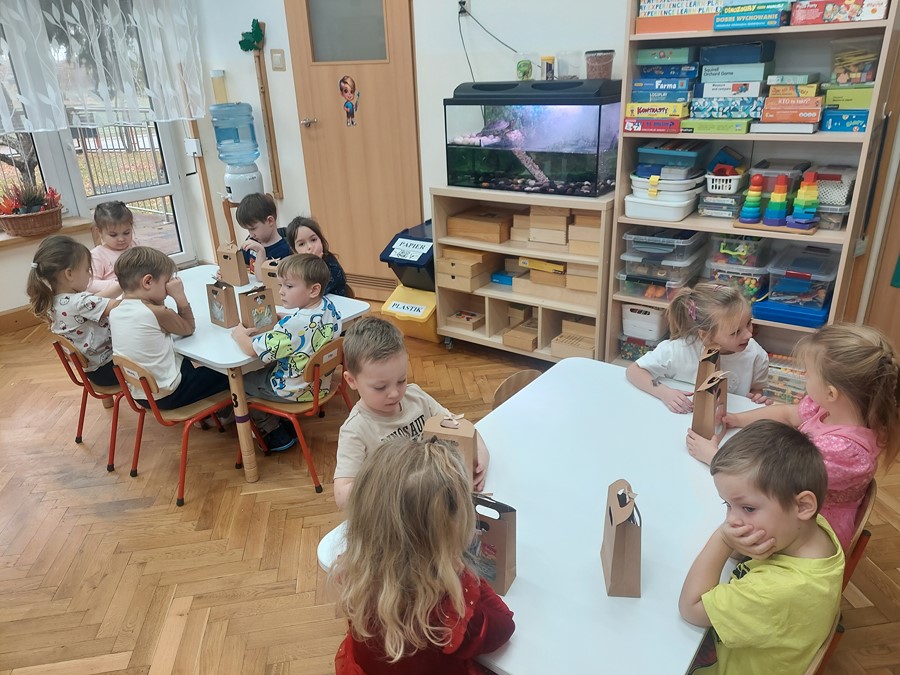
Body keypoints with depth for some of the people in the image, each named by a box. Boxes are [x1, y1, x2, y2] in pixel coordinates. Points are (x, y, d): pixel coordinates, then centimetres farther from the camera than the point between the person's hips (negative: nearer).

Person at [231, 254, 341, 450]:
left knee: (241, 382, 15)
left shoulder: (293, 325, -35)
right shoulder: (329, 307, -12)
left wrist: (239, 334, -8)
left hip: (295, 391, -8)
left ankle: (274, 431, 23)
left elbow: (251, 349, -28)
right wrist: (280, 321, 0)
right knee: (262, 370, 30)